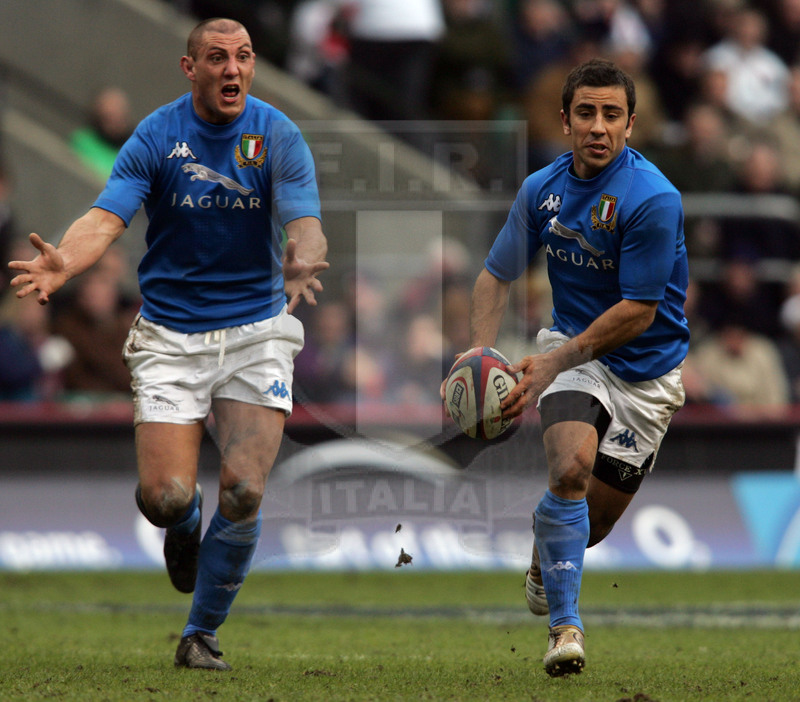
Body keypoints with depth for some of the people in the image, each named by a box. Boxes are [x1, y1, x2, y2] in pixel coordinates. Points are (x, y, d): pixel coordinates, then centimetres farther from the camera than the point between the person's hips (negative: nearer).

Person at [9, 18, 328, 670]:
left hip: (256, 330, 0)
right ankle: (187, 526, 28)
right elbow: (107, 218, -18)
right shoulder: (157, 136, -7)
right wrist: (63, 262, -40)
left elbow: (305, 224, -16)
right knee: (164, 496, -12)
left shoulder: (278, 135, -5)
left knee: (243, 491, -13)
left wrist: (303, 263, -41)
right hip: (170, 336, 0)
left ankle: (201, 635, 7)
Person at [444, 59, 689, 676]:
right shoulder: (542, 189, -3)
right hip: (573, 348, 2)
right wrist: (481, 356, -6)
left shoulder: (653, 199, -21)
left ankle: (544, 563, 42)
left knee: (599, 516, 6)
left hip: (646, 371, -2)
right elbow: (497, 276, 10)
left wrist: (554, 363, -23)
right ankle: (565, 627, -21)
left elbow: (638, 311, -21)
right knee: (570, 467, -26)